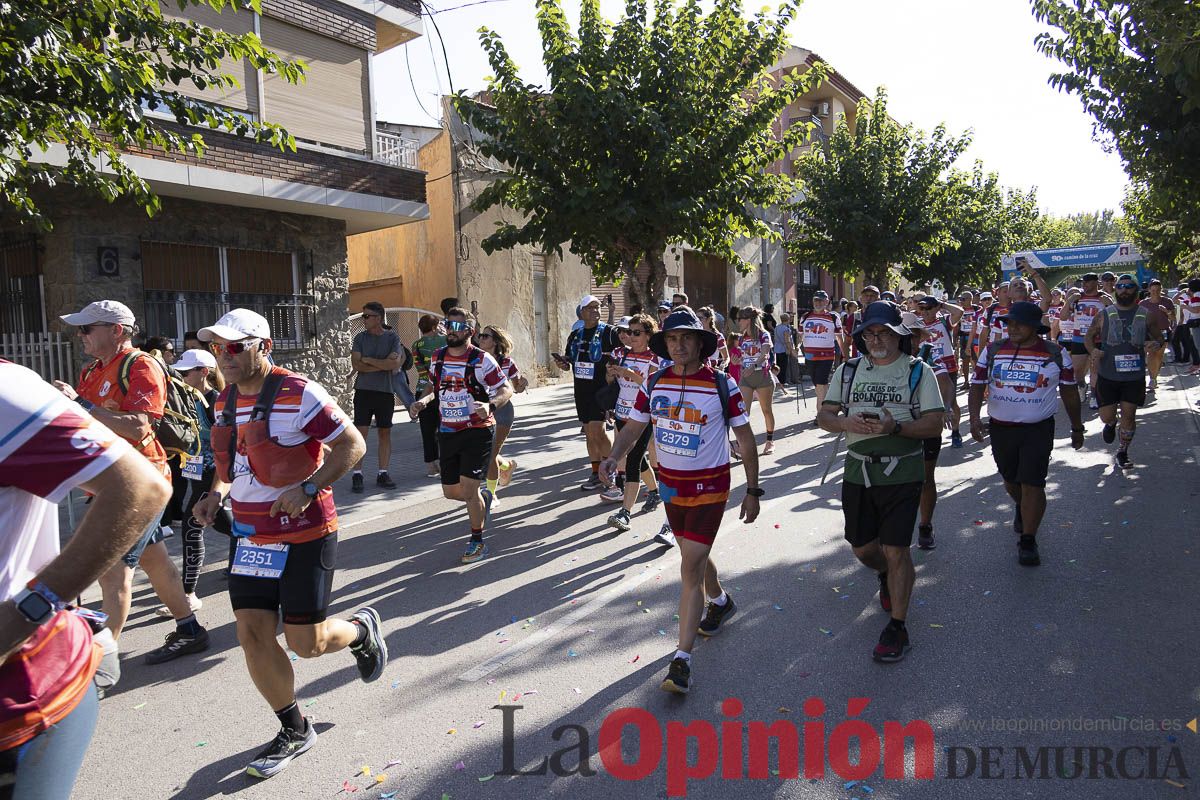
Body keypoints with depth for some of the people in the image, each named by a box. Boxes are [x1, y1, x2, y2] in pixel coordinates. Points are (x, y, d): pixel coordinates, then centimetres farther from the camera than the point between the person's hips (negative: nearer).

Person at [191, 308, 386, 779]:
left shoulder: (299, 394, -15)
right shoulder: (226, 402, 8)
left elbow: (352, 445, -15)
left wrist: (307, 489, -26)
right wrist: (217, 493, 3)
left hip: (305, 534, -7)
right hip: (252, 536, 7)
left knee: (305, 644, -1)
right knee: (252, 634, 3)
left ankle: (362, 630, 34)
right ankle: (295, 732, 22)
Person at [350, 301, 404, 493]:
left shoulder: (392, 337, 0)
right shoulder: (360, 337, 4)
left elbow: (395, 363, -13)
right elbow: (356, 364, -7)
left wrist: (368, 360, -8)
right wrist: (384, 365, -11)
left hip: (385, 391, 0)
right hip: (364, 390, 0)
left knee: (384, 433, 6)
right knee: (360, 432, -4)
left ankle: (382, 474, 14)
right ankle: (357, 475, 0)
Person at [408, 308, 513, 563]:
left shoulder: (482, 360, -11)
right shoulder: (438, 358, 6)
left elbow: (506, 389, -10)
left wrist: (490, 405, -30)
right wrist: (423, 402, 0)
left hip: (477, 431, -6)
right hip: (447, 432, 6)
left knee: (468, 489, -9)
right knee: (450, 491, 10)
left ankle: (477, 542, 12)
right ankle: (483, 498, 43)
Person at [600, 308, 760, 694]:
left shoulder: (722, 385, -12)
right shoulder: (654, 383, -2)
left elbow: (745, 437, -6)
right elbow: (633, 426, 3)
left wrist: (753, 491, -5)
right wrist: (614, 457, -18)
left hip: (709, 488, -5)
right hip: (670, 485, 5)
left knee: (691, 568, -10)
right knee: (694, 555, 23)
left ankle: (682, 661, -3)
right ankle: (720, 602, 53)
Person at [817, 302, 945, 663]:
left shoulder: (918, 371, -1)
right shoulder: (849, 370, 9)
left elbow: (934, 424, -7)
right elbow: (824, 415, 7)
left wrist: (895, 427, -24)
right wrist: (847, 423, -15)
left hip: (901, 473, -4)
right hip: (857, 471, 4)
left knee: (895, 550, -6)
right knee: (862, 547, 15)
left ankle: (897, 627, 9)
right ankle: (888, 578, 49)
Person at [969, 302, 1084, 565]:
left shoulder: (1055, 354, -2)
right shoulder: (992, 352, 1)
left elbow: (1069, 393, 6)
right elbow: (977, 386, 0)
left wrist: (1077, 428, 12)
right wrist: (974, 417, -16)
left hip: (1038, 429, -2)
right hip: (1001, 429, 3)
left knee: (1032, 484, -9)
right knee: (1011, 480, 18)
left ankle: (1027, 541, 0)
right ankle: (1022, 509, 51)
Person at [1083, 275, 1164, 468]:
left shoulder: (1146, 315, 0)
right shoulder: (1104, 315, -2)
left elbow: (1159, 337, 9)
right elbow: (1088, 336, 6)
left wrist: (1156, 344, -16)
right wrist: (1093, 350, -15)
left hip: (1134, 376, 0)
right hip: (1108, 375, 0)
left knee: (1129, 415, 4)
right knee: (1107, 417, 4)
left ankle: (1123, 452, 24)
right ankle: (1111, 424, 43)